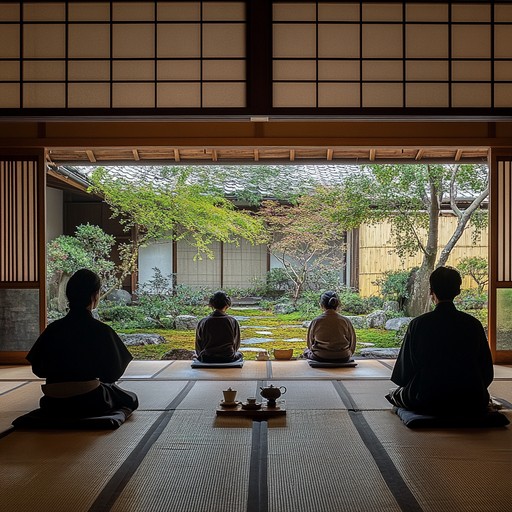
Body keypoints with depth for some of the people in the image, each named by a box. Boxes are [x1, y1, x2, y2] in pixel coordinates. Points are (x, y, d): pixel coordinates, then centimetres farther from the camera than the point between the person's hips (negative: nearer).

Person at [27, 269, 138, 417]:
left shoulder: (52, 329, -6)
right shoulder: (101, 331, -17)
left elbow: (38, 369, 2)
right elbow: (112, 374, -9)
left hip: (55, 405, 6)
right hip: (90, 404, -5)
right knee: (131, 399, 21)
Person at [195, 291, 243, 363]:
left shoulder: (202, 322, -8)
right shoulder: (233, 322, -9)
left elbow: (198, 347, 2)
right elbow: (236, 344, 5)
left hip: (207, 360, 0)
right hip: (228, 359, 0)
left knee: (197, 355, 35)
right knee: (239, 354, 34)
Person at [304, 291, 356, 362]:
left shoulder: (315, 321, -10)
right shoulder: (345, 321, -8)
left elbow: (310, 343, 2)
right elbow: (352, 343, 1)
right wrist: (348, 354, 19)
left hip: (320, 358, -1)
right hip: (342, 358, 2)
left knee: (306, 351, 30)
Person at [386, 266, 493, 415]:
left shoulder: (418, 324, -12)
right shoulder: (473, 324, -8)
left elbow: (402, 375, -5)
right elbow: (487, 373, 0)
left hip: (428, 403, -1)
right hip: (471, 405, 2)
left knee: (394, 393, 28)